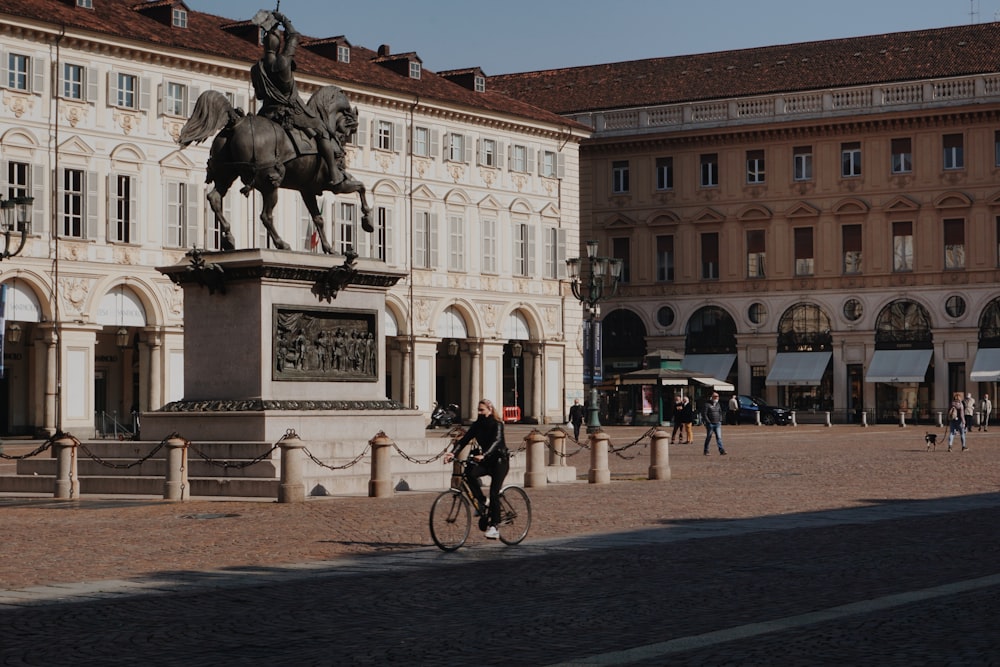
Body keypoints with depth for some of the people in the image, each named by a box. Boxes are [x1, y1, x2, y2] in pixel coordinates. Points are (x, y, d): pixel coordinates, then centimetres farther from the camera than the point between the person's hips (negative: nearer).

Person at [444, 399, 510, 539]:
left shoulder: (497, 424, -14)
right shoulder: (477, 425, 2)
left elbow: (496, 441, -31)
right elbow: (464, 439, -7)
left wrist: (483, 455, -47)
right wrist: (452, 453, -25)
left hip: (500, 460, -5)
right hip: (486, 461, 5)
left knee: (494, 493, -14)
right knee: (470, 472, -25)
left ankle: (493, 526, -9)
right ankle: (481, 501, -7)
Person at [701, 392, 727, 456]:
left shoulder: (718, 404, 13)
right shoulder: (707, 404, -7)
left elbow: (720, 413, 23)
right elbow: (704, 414, -11)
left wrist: (720, 420, 10)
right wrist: (708, 422, -14)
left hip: (717, 424, 5)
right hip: (710, 424, -5)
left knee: (719, 437, -5)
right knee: (708, 437, 4)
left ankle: (721, 451, -13)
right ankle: (706, 451, 16)